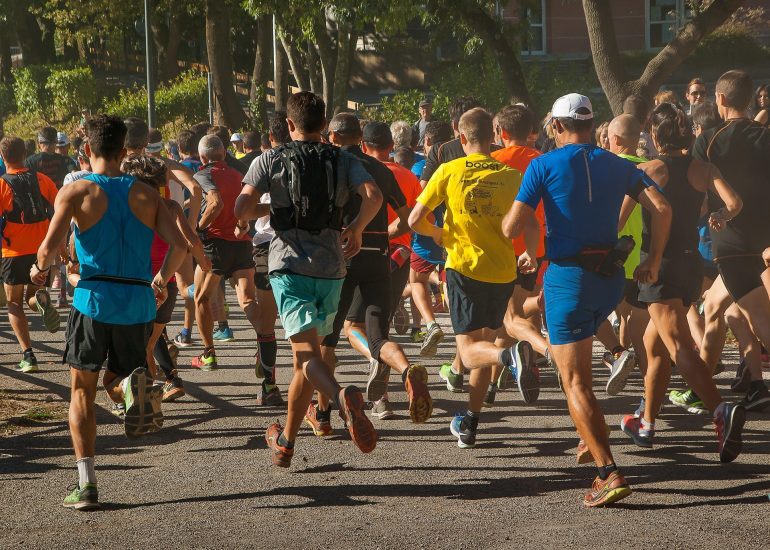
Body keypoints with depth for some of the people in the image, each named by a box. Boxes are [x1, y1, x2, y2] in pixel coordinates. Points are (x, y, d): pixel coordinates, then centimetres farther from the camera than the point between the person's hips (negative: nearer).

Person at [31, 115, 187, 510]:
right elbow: (179, 245, 0)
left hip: (94, 299, -3)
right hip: (139, 302, 3)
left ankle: (86, 484, -1)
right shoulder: (145, 193, 9)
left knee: (82, 390, 9)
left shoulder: (76, 191, -1)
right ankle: (136, 386, -18)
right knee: (114, 383, 20)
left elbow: (50, 247, -12)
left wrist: (40, 269, 11)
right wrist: (162, 279, 19)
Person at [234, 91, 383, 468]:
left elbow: (242, 210, -8)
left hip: (289, 265, -3)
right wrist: (355, 230, 8)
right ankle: (285, 440, 24)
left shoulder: (270, 161, 2)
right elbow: (373, 196, -9)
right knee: (306, 356, 16)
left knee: (308, 354, -14)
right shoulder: (343, 161, 8)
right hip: (331, 269, 3)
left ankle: (343, 397, -45)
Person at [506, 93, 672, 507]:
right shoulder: (617, 165, 8)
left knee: (575, 384, -5)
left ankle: (609, 473, -16)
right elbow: (661, 209, -1)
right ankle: (592, 437, 28)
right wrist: (653, 261, 8)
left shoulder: (544, 166, -5)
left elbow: (512, 225, -11)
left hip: (568, 276, -5)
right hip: (611, 277, 5)